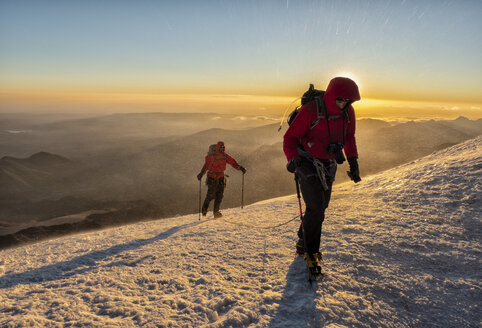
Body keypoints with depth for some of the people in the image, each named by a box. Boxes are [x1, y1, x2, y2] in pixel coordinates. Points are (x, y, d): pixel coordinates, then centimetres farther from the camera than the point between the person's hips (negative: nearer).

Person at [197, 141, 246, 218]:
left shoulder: (224, 155, 4)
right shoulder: (211, 156, -13)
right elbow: (206, 165, -25)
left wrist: (240, 168, -6)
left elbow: (232, 161, 4)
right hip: (212, 177, -5)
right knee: (211, 195, -6)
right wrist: (201, 173, -39)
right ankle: (204, 210, 14)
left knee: (220, 195, 2)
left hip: (221, 177, 5)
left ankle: (216, 211, 12)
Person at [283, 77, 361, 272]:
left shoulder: (347, 112, -2)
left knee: (320, 208, 11)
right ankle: (310, 251, 7)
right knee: (316, 208, -13)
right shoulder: (310, 111, -20)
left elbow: (349, 137, 14)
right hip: (307, 165, -6)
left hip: (328, 166, 6)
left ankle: (303, 242, 32)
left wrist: (353, 162, 11)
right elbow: (290, 137, -16)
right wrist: (293, 158, -33)